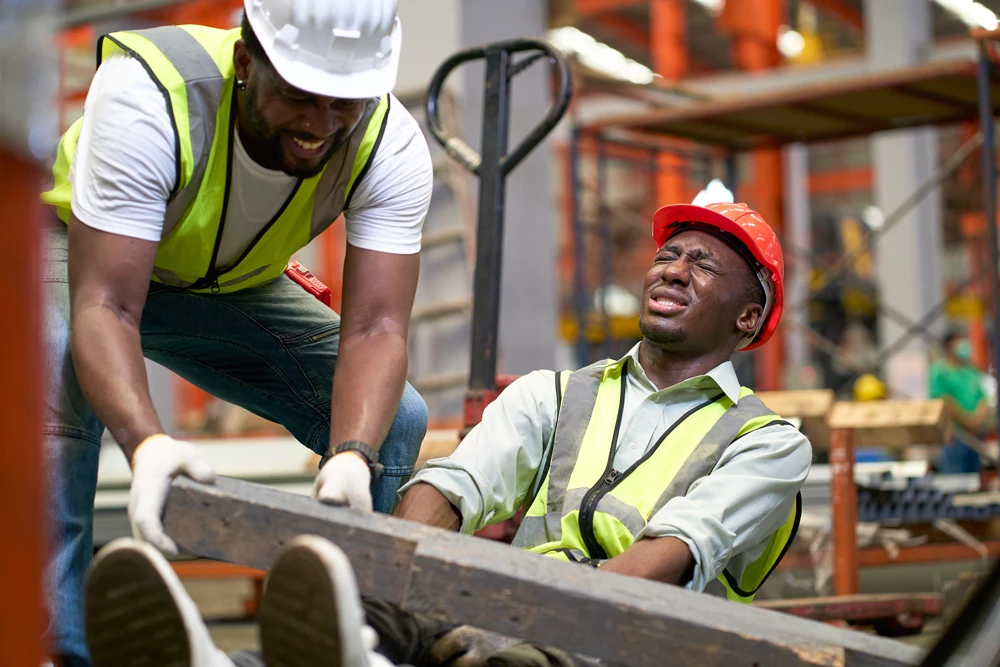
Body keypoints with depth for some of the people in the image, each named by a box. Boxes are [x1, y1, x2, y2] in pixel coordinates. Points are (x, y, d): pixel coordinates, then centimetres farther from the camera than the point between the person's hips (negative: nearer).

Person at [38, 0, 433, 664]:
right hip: (84, 255, -3)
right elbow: (103, 308, -44)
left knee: (394, 418, -12)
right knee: (60, 381, -37)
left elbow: (375, 327, -33)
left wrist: (352, 457, -53)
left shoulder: (393, 147, -27)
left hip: (232, 286, 4)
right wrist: (148, 444, -62)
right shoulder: (146, 95, -39)